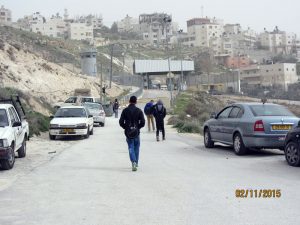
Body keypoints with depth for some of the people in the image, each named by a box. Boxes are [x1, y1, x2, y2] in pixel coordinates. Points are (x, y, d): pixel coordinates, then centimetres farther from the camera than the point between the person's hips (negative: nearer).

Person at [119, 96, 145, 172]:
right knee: (136, 147, 15)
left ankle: (133, 162, -16)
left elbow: (121, 122, -5)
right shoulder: (138, 111, -4)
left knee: (131, 148, 2)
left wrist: (125, 127, 11)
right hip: (136, 132, 0)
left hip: (128, 132, 0)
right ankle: (136, 163, 20)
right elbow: (142, 122, -8)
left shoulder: (125, 110, -2)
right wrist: (138, 127, 10)